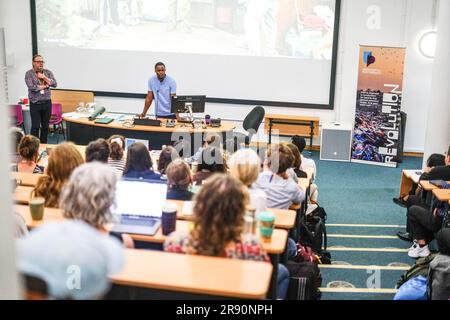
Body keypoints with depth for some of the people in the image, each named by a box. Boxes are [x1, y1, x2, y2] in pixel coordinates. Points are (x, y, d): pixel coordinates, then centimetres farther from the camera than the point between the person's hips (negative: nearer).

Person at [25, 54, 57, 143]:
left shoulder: (48, 72, 8)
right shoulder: (29, 74, -3)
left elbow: (54, 84, -4)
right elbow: (32, 87, -17)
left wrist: (44, 77, -11)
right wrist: (45, 86, -7)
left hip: (47, 103, 4)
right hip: (35, 104, -3)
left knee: (45, 126, 9)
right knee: (35, 126, -4)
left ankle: (43, 144, 20)